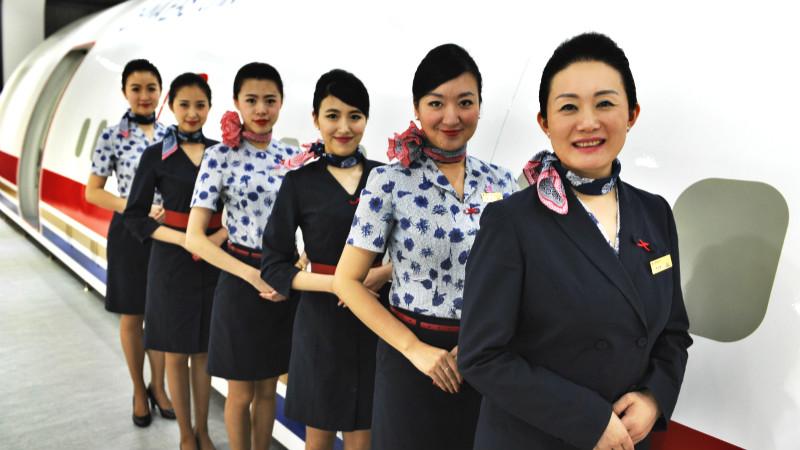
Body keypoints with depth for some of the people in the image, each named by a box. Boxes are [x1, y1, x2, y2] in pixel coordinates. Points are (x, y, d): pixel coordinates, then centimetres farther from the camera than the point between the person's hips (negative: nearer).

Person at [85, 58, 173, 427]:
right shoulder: (112, 137, -6)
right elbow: (92, 192, -5)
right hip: (129, 234, -3)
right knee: (132, 316, 9)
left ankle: (158, 387, 28)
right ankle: (139, 392, 27)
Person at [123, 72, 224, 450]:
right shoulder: (156, 155, -2)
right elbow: (134, 216, -4)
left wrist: (222, 234, -13)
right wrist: (181, 239, -17)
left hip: (213, 261, 2)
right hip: (171, 262, -2)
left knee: (203, 351, 12)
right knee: (177, 353, 8)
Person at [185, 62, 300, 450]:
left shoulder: (293, 156, 4)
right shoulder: (221, 156, -8)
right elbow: (194, 237, -13)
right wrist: (253, 276, -20)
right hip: (241, 284, -3)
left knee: (268, 387, 18)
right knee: (242, 393, 12)